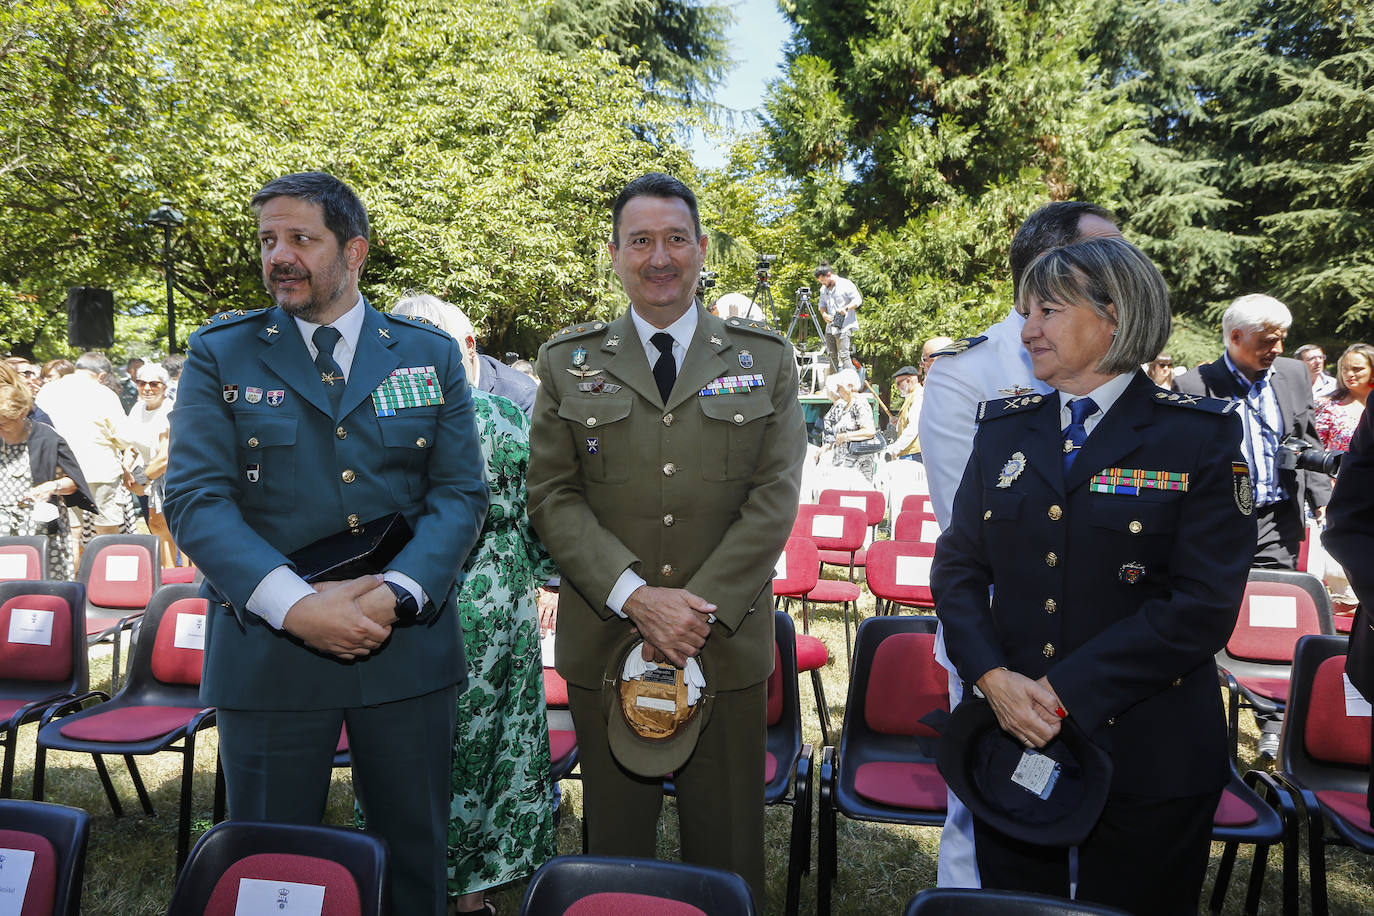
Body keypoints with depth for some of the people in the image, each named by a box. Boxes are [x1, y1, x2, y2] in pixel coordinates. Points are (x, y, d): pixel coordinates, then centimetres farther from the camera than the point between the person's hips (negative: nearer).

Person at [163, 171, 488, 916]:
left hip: (407, 646, 1)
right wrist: (295, 604, -21)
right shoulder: (219, 354, 2)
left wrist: (397, 594, -18)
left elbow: (460, 492, -1)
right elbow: (193, 497, -7)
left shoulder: (430, 355, 5)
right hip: (267, 650, 0)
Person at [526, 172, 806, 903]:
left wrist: (701, 607, -13)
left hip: (727, 644, 0)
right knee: (614, 849, 15)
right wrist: (635, 596, -14)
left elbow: (775, 498, -3)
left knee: (726, 849, 12)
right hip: (605, 641, 1)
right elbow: (551, 496, -1)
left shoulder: (765, 359, 4)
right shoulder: (568, 362, 5)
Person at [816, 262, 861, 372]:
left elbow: (858, 300, -7)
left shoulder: (845, 284, -7)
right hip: (830, 327, 7)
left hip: (844, 327, -7)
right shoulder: (824, 289, 14)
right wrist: (824, 314, 0)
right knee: (832, 355, 8)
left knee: (843, 355, -13)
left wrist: (846, 308, -23)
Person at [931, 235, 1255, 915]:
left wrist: (1066, 691, -18)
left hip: (1145, 751, -3)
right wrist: (992, 675, -12)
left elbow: (1204, 604, -13)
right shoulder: (1004, 427, 6)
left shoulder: (1200, 435, -6)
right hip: (1012, 736, 4)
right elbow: (957, 564, 4)